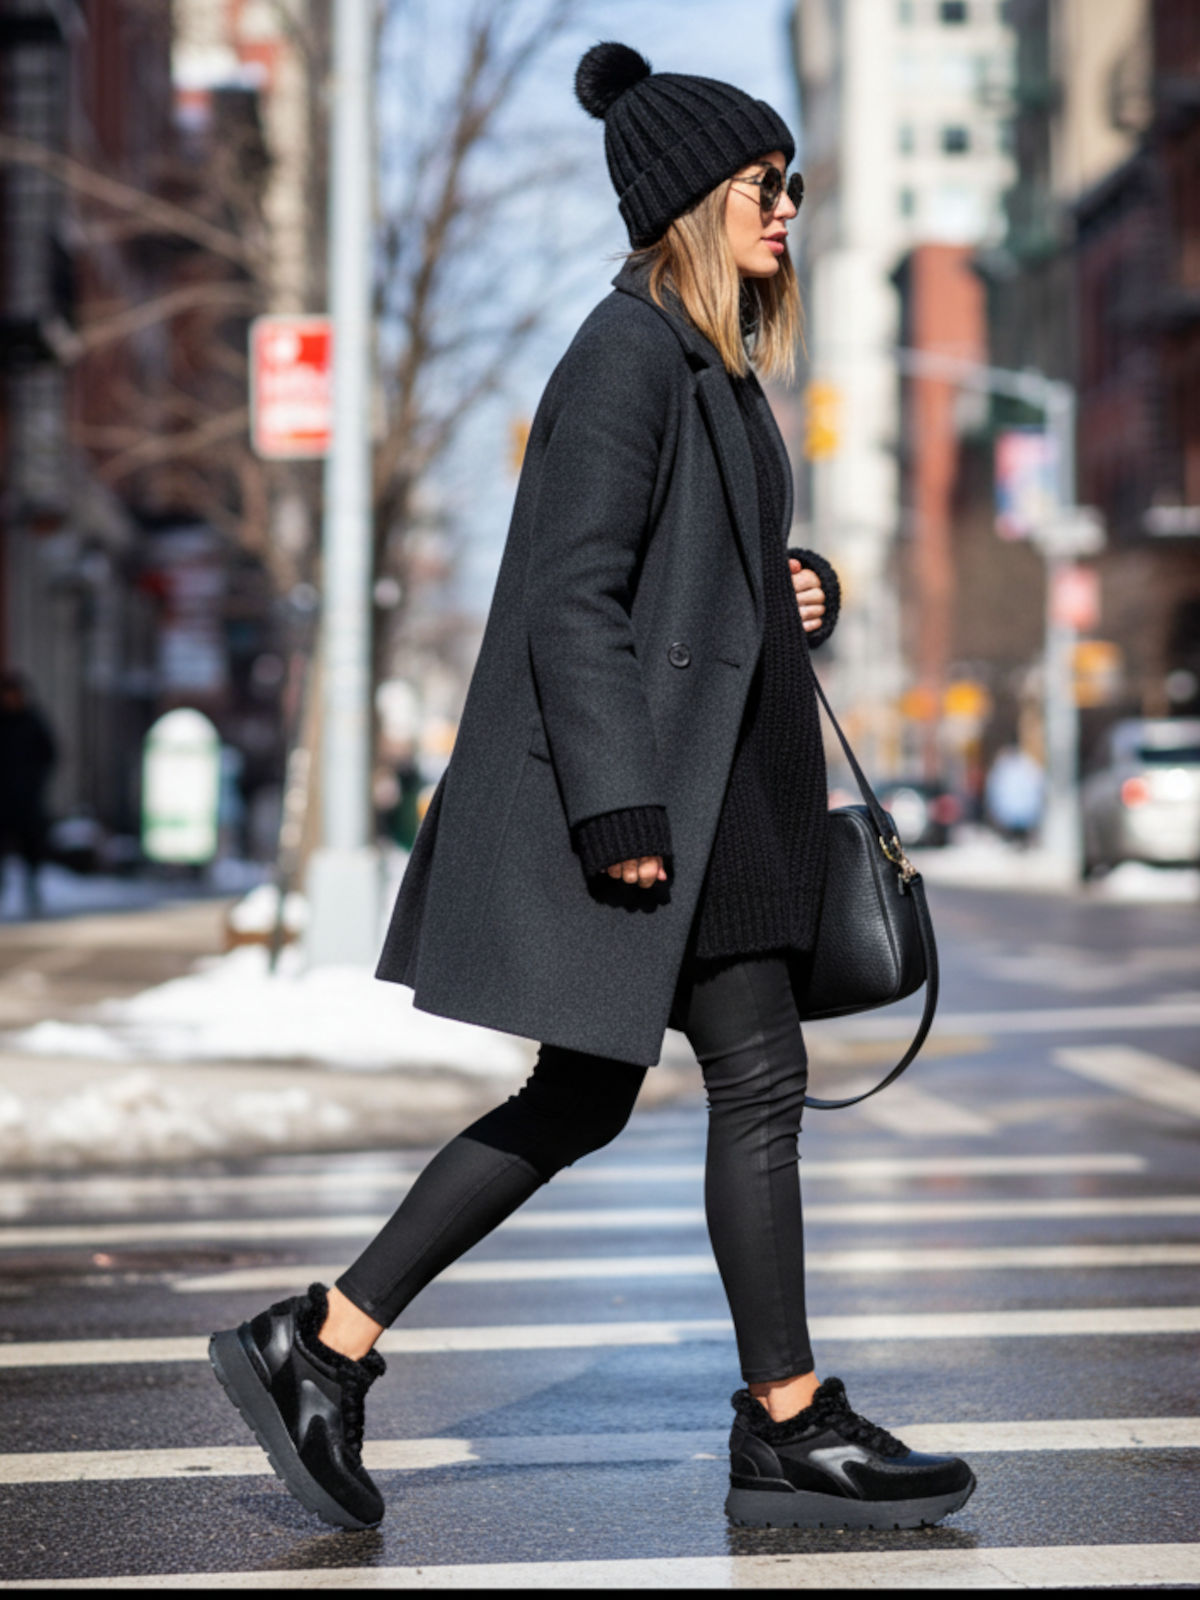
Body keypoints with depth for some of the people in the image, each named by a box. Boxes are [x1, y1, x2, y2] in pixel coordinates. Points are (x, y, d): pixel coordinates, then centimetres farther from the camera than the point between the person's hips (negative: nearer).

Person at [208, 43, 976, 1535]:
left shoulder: (705, 360, 18)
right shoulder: (628, 354, -13)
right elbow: (576, 595, -19)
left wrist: (795, 588, 7)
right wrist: (621, 809, -23)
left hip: (697, 783, 10)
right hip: (641, 778, -10)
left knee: (581, 1102, 11)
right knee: (758, 1075, -4)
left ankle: (318, 1346, 15)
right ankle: (789, 1429, 9)